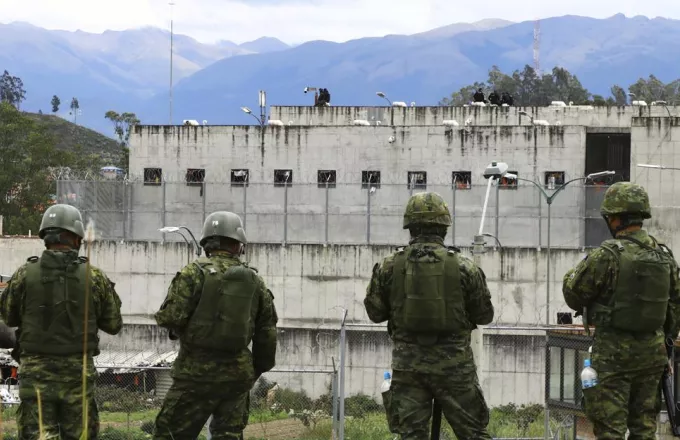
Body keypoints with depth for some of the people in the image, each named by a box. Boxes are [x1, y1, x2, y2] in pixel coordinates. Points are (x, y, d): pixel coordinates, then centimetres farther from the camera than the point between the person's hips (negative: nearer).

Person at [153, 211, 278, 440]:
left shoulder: (194, 273, -9)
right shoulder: (255, 282, 6)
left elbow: (169, 317, -16)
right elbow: (267, 334, 10)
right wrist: (259, 369, 23)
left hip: (197, 371, -4)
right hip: (237, 374, 4)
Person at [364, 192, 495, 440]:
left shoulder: (390, 267, -4)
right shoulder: (463, 267, -8)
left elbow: (375, 312, 5)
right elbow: (484, 315, 2)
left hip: (408, 365, 2)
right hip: (454, 365, -1)